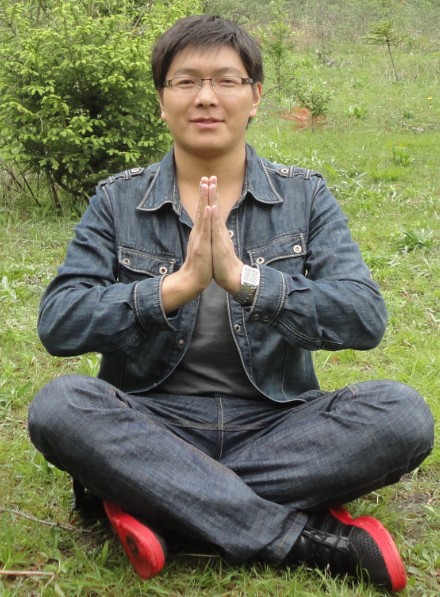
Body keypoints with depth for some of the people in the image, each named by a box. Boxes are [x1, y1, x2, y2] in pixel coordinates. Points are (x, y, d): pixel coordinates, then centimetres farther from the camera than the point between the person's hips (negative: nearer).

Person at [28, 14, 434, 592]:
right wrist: (178, 286, -20)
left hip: (275, 424, 1)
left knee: (401, 413, -24)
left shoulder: (305, 196, 5)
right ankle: (305, 539, -27)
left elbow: (366, 318, -9)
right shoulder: (118, 201, 5)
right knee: (59, 406, -30)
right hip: (152, 424, 0)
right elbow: (56, 323, -8)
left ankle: (154, 501, -23)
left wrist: (244, 277, -23)